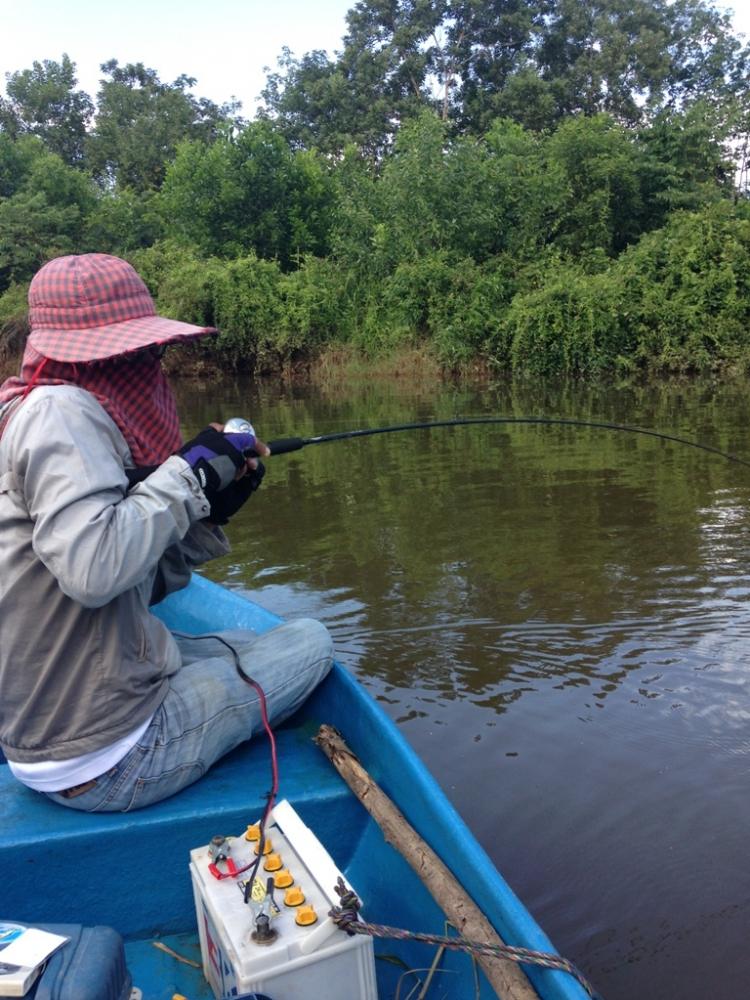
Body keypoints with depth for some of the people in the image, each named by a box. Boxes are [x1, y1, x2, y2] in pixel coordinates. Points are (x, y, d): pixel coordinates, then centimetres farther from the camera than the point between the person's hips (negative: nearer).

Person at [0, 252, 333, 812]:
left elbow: (137, 587, 11)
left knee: (249, 647, 27)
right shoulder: (60, 410, -19)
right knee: (310, 644, 4)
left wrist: (211, 511, 0)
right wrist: (190, 475, -21)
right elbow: (93, 570, -33)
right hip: (104, 763, -10)